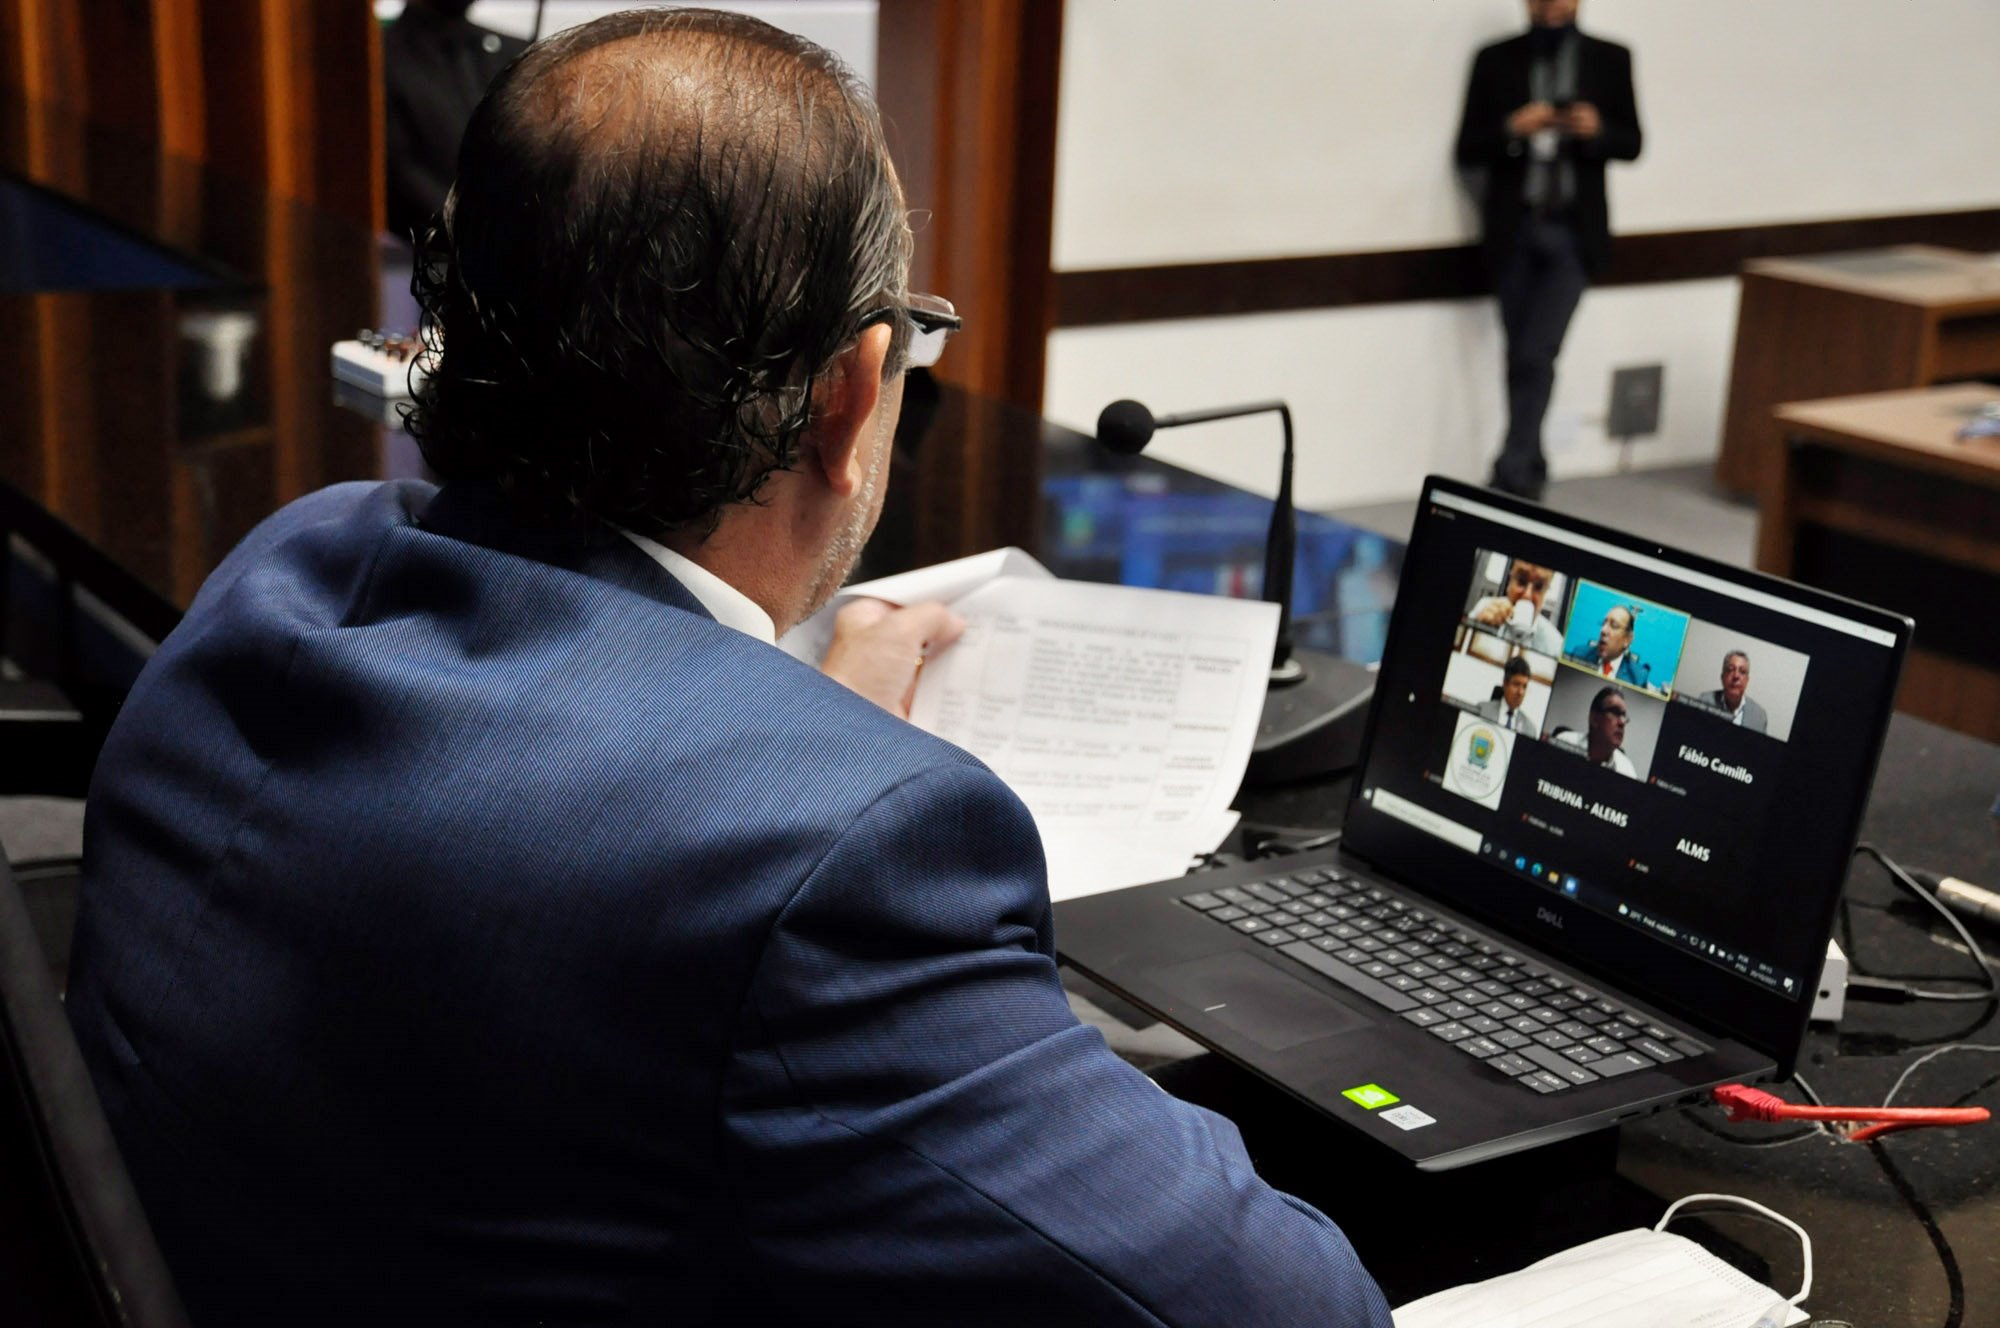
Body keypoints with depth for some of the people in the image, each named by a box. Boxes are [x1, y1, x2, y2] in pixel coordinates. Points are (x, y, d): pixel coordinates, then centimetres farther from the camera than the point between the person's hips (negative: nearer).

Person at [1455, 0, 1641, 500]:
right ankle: (1530, 471, 21)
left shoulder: (1610, 59, 4)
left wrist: (1597, 130, -15)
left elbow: (1631, 143, 6)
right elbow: (1467, 150, 1)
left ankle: (1512, 472, -8)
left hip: (1573, 233, -1)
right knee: (1521, 356, 9)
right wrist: (1513, 129, -18)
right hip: (1512, 230, 2)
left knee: (1536, 355, -12)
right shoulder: (1495, 60, 3)